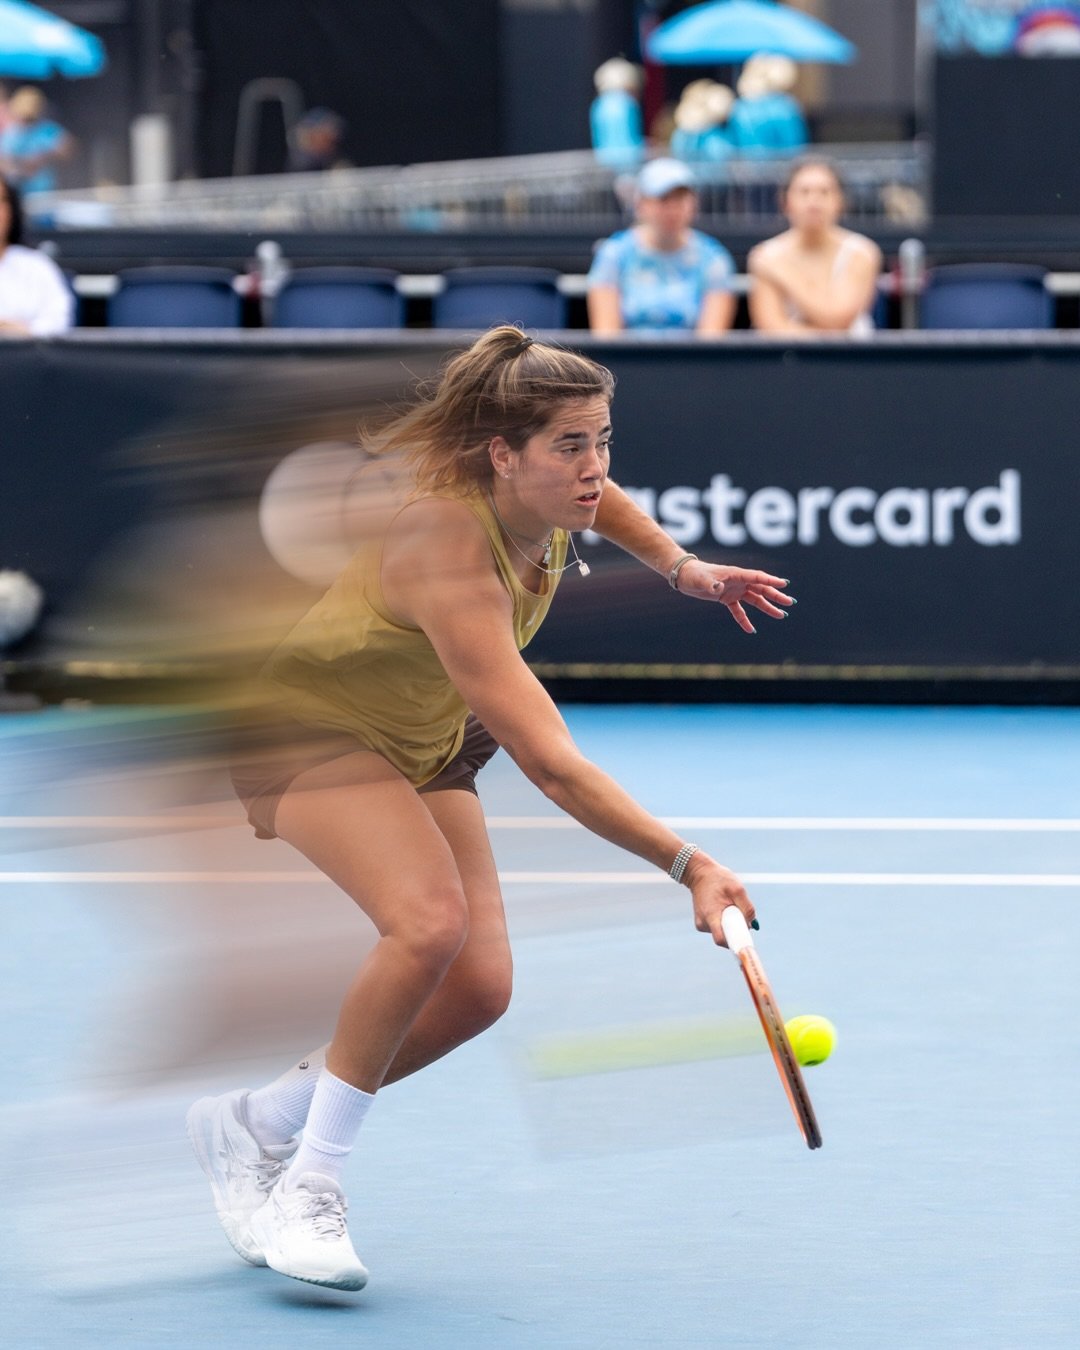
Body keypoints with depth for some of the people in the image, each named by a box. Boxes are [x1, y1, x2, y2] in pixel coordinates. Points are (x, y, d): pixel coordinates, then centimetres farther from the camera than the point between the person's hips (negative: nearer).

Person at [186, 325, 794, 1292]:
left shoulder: (547, 500, -15)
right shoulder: (451, 557, -38)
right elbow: (554, 768, -43)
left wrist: (682, 567, 4)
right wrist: (688, 865, -47)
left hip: (423, 744, 8)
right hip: (308, 727, -8)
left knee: (478, 986, -6)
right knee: (429, 921, -32)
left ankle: (255, 1122, 14)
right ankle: (309, 1185, -16)